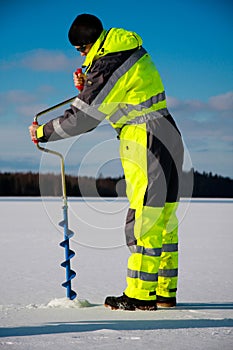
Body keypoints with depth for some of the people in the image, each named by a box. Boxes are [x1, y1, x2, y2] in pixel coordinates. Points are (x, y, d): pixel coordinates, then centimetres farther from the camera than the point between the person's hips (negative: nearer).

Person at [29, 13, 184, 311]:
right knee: (162, 219, 11)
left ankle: (140, 295, -4)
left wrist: (43, 132, -1)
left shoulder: (109, 63, -15)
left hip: (147, 144, -10)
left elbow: (83, 118, -12)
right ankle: (164, 292, 15)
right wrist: (88, 87, 9)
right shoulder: (130, 48, 15)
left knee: (144, 219, -7)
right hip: (168, 140, 10)